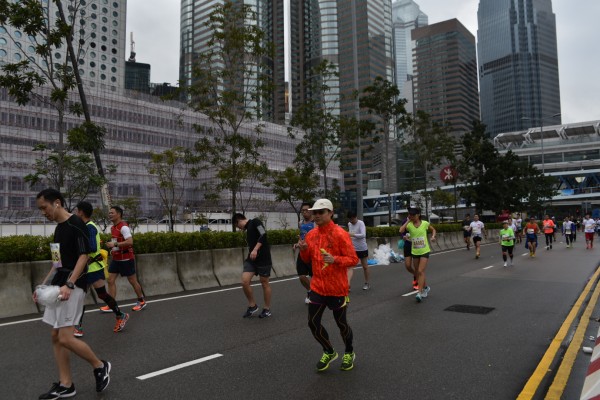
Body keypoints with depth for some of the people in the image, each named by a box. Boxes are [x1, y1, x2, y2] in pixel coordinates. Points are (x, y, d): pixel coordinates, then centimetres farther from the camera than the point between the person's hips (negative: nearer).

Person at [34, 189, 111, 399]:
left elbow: (84, 256, -19)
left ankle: (100, 366, 11)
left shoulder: (75, 224, -13)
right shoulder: (59, 227, 15)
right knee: (56, 337, 10)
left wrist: (69, 285, -25)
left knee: (65, 338, -10)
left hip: (72, 287, -9)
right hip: (58, 287, 9)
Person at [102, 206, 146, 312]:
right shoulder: (113, 227, 10)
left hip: (126, 259, -8)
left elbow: (130, 241, -30)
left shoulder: (123, 227, -18)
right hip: (116, 258, 8)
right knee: (111, 280, 2)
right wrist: (112, 248, 11)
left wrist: (115, 244, -29)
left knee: (133, 281, 4)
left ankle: (142, 301, 21)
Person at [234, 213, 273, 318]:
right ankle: (252, 306, 12)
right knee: (244, 281, -7)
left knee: (264, 283, 4)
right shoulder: (248, 230, 21)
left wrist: (255, 250, -23)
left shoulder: (255, 222, -4)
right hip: (251, 258, 7)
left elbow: (263, 235, -18)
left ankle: (267, 309, 19)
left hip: (263, 258, -7)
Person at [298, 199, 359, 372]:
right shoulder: (311, 234, 4)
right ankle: (329, 352, 30)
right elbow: (308, 259, 14)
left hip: (337, 288, -5)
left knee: (341, 323, 10)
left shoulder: (340, 234, -14)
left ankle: (349, 353, 38)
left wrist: (335, 259, -30)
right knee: (313, 322, 6)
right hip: (317, 286, 5)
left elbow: (353, 259, -14)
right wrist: (303, 250, -7)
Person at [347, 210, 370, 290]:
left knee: (365, 266, 13)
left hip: (362, 248, -4)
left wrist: (353, 235, -40)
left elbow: (363, 235, -31)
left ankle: (367, 283, 30)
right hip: (352, 249, 4)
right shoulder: (349, 224, 4)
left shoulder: (361, 223, -15)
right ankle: (348, 284, -23)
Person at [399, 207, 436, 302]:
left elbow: (433, 229, 13)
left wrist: (433, 236, -6)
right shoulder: (409, 225, -4)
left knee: (421, 271, -13)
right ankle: (425, 288, 36)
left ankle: (420, 292, -11)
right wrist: (408, 221, -16)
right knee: (418, 272, 13)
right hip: (415, 252, 3)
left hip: (424, 251, -3)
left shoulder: (425, 223, -6)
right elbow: (401, 231, -23)